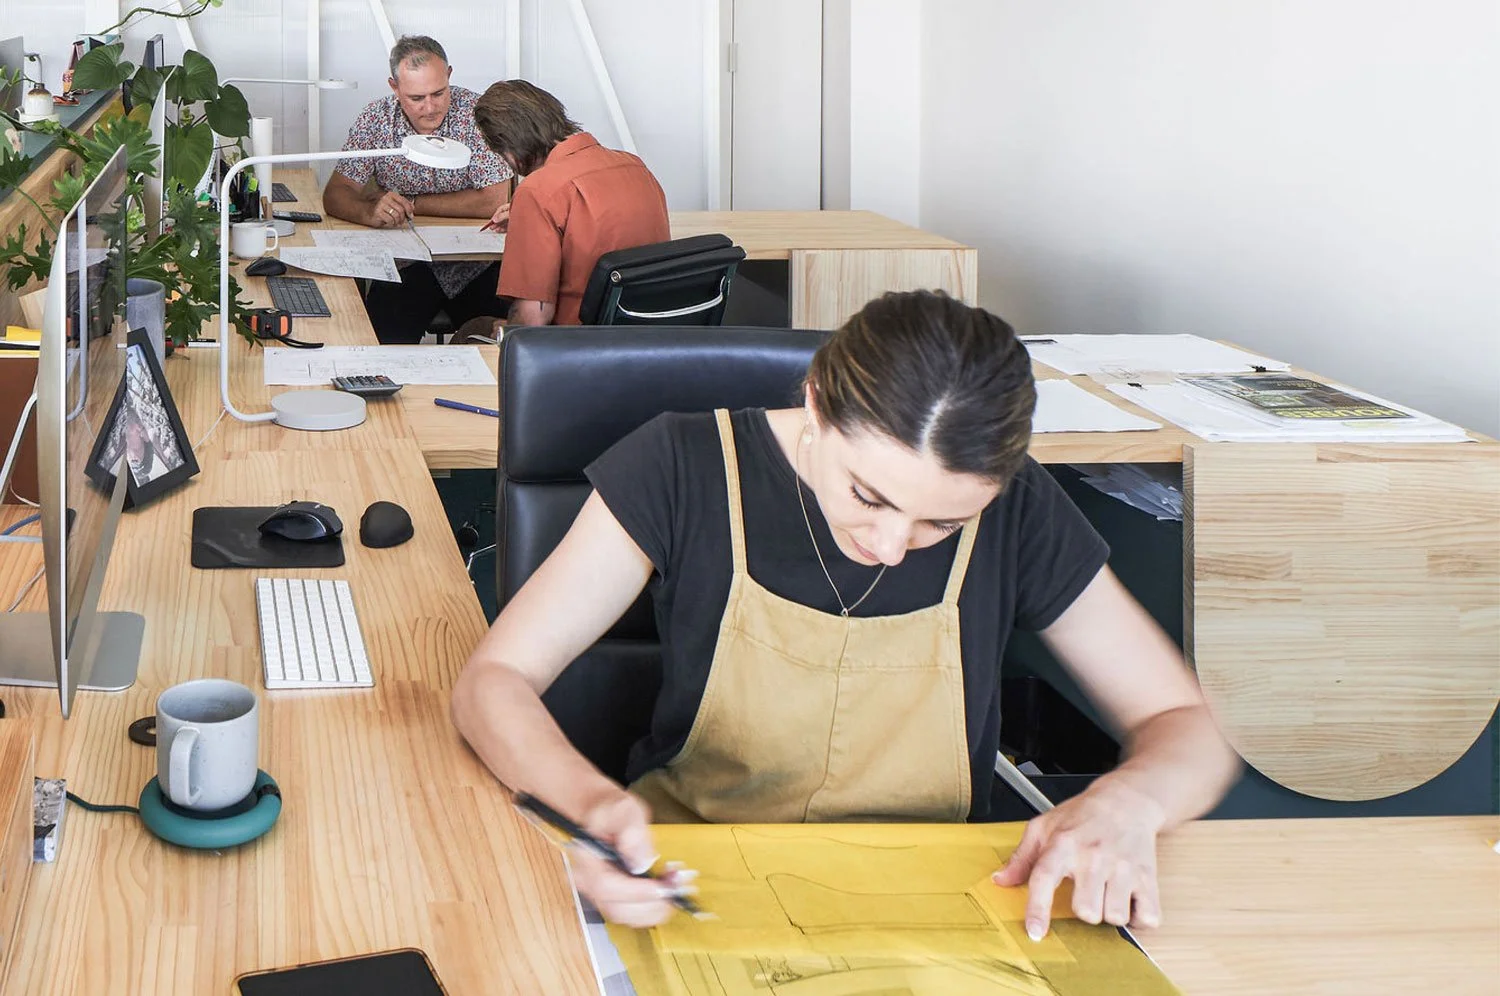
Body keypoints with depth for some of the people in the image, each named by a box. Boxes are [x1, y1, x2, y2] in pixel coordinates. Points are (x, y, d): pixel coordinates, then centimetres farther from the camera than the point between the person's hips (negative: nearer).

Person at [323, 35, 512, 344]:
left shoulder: (477, 113, -10)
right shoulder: (376, 120, -2)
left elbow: (494, 201, -17)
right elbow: (335, 195, -6)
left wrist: (408, 203, -13)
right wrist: (370, 212, -30)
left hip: (475, 261, -1)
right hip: (407, 264, 1)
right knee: (385, 340, -25)